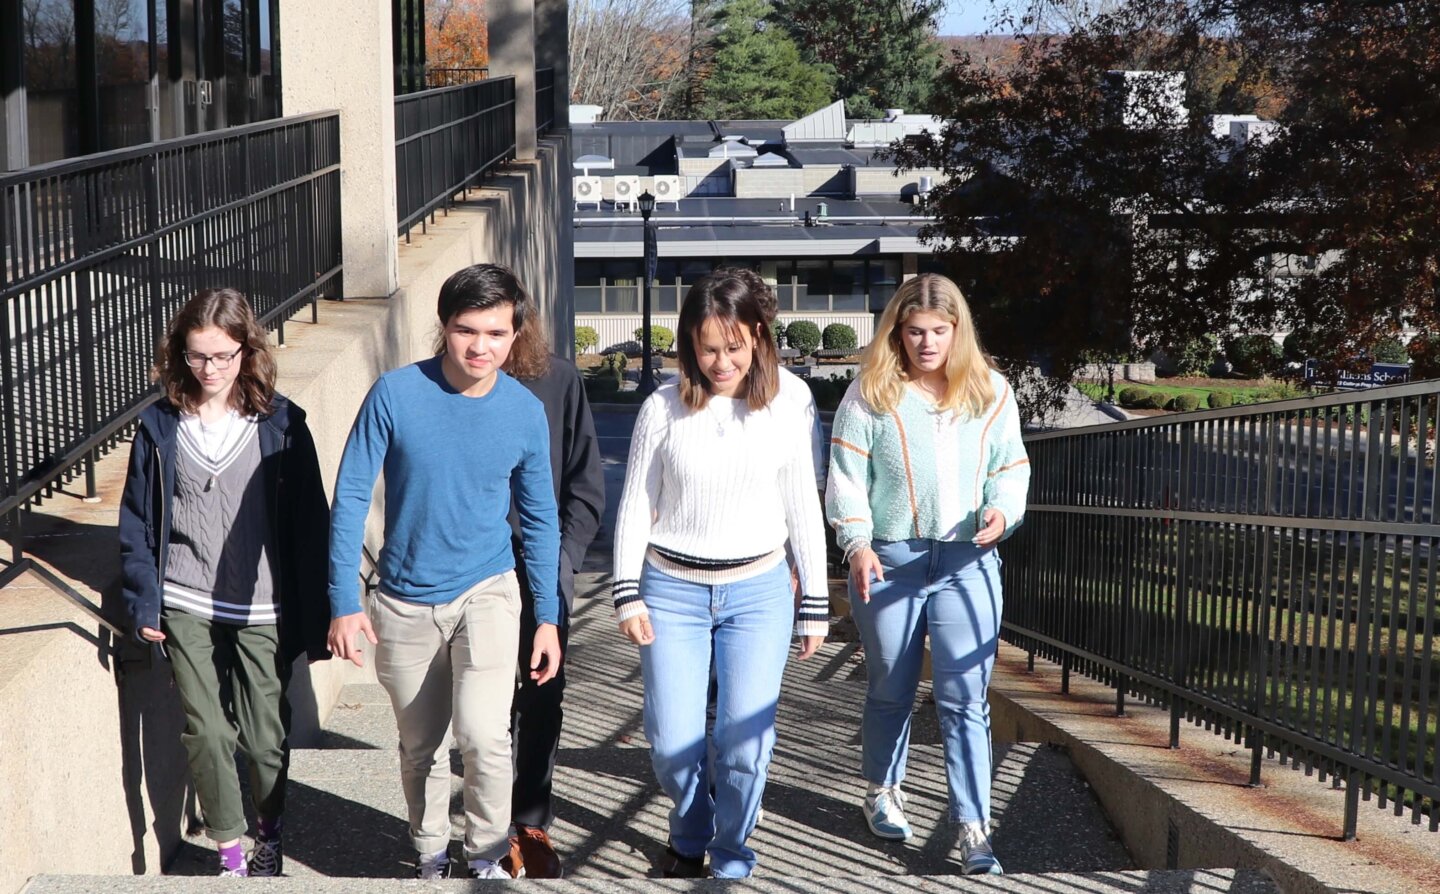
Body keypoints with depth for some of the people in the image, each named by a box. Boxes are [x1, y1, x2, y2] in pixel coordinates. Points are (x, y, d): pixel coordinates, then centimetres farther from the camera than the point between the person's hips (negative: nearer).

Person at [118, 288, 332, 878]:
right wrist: (143, 604, 0)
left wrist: (314, 617, -3)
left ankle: (270, 839, 29)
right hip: (187, 608, 1)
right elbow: (137, 524, 6)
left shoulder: (280, 424, -4)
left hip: (262, 609, -1)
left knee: (265, 735, 6)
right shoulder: (160, 426, 1)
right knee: (206, 731, 1)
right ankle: (229, 849, 15)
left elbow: (309, 523, -2)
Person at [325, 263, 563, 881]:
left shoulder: (526, 412, -8)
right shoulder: (396, 394, -14)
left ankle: (487, 856, 4)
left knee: (481, 734, -19)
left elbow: (539, 520, 4)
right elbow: (350, 498, -9)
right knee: (420, 745, 14)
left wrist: (548, 616, 5)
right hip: (405, 601, 1)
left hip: (486, 593, -1)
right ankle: (430, 858, 36)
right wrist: (344, 603, -12)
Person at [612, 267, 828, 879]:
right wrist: (627, 594, -3)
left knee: (745, 741, -5)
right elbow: (636, 504, 2)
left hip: (757, 592, 0)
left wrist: (815, 606, 7)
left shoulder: (783, 413, -1)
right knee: (671, 742, -1)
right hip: (671, 589, 0)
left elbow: (804, 513, 6)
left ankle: (731, 857, 20)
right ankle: (688, 837, 29)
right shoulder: (663, 410, -4)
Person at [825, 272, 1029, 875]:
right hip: (889, 561, 0)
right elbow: (846, 478, -4)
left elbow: (1012, 468, 11)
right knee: (891, 691, 15)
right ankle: (882, 793, 38)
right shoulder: (870, 395, -2)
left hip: (967, 562, 1)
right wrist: (857, 543, -17)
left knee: (965, 699, -5)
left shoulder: (991, 393, 6)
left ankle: (974, 829, -4)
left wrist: (1002, 511, -10)